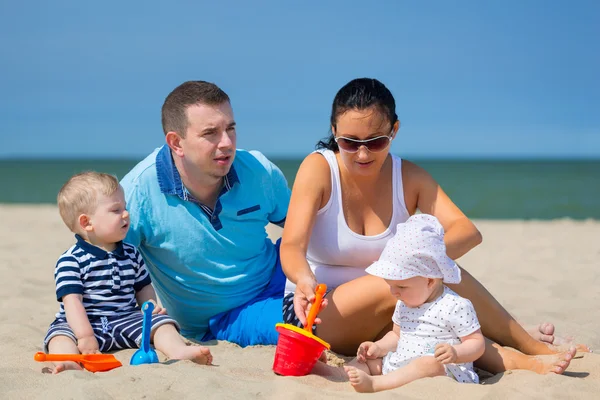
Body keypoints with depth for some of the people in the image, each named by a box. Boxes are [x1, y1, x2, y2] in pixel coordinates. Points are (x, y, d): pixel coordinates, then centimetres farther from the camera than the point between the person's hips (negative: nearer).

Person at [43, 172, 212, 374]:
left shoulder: (132, 255, 11)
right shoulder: (71, 261, -7)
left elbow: (143, 288, 22)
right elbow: (72, 301, -15)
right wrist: (85, 336, -26)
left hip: (126, 320, 4)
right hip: (84, 325, -4)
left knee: (160, 321, -15)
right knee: (60, 335, -31)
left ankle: (180, 351, -39)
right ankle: (69, 363, -60)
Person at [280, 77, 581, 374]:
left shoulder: (410, 178, -2)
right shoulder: (318, 168, -12)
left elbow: (468, 232, -16)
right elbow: (291, 247, -23)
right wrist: (305, 280, -47)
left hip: (376, 325, 4)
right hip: (314, 312, -3)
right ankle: (535, 349, -22)